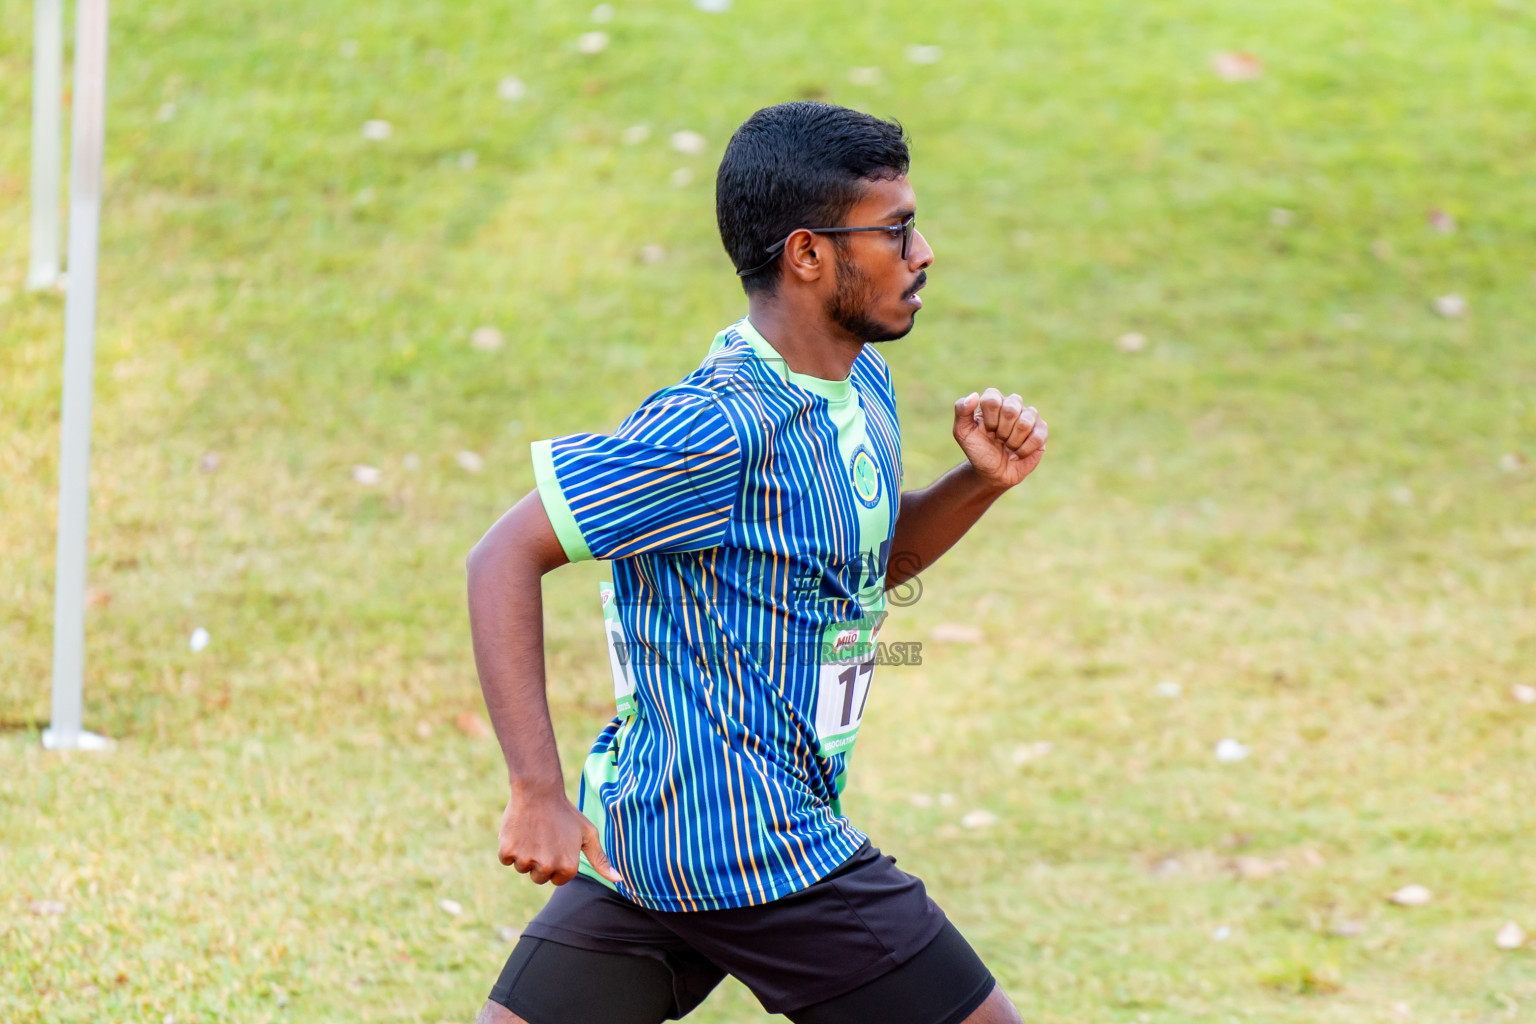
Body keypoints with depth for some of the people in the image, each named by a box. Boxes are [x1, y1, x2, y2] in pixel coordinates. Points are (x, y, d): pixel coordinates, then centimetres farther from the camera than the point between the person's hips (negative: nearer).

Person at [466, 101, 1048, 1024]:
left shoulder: (859, 384, 9)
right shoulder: (720, 429, -20)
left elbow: (878, 557, 26)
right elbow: (507, 559, -19)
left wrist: (979, 482, 5)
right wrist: (539, 793, -25)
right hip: (750, 847, -9)